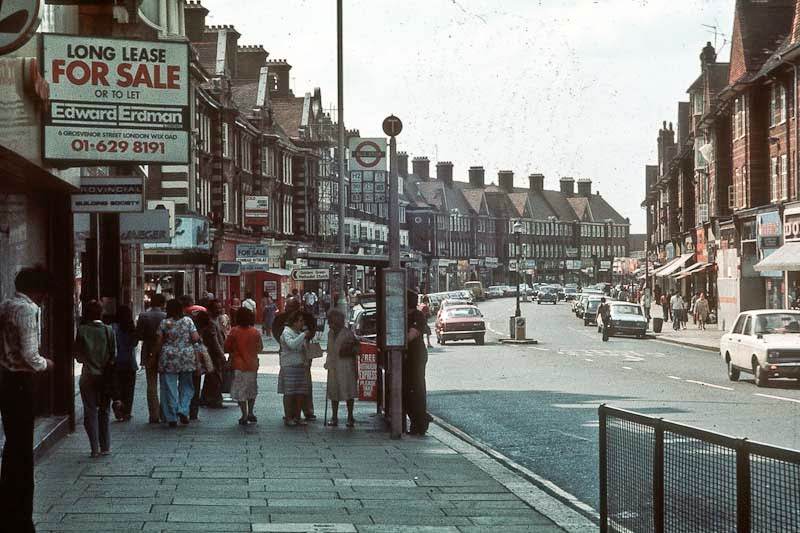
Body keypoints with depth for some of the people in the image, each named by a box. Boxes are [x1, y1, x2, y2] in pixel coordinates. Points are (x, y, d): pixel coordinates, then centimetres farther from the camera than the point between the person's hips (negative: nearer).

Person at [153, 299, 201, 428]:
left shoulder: (164, 323, -2)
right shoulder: (188, 320, -1)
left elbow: (159, 342, -2)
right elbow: (195, 338, -6)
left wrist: (158, 354, 12)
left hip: (169, 358, -1)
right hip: (186, 357, 1)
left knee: (169, 388, 3)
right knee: (186, 386, 15)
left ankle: (172, 418, 3)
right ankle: (183, 410, -4)